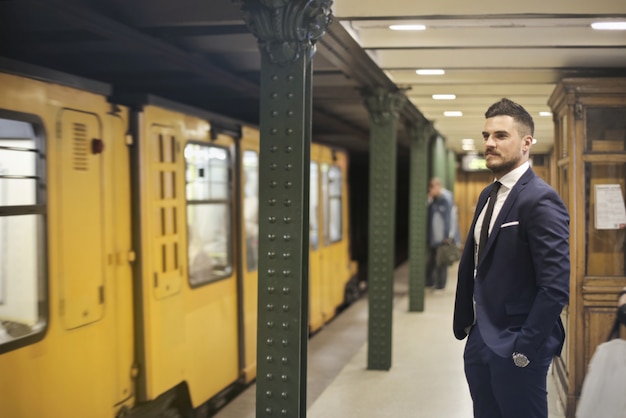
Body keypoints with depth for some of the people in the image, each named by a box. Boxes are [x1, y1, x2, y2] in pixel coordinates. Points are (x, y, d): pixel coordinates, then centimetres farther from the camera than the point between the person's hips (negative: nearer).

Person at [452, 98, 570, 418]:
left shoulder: (540, 199, -16)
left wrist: (525, 349, -18)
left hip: (514, 348, -8)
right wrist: (462, 323, 10)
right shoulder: (488, 195, 10)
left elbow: (556, 287, -21)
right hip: (479, 341, 8)